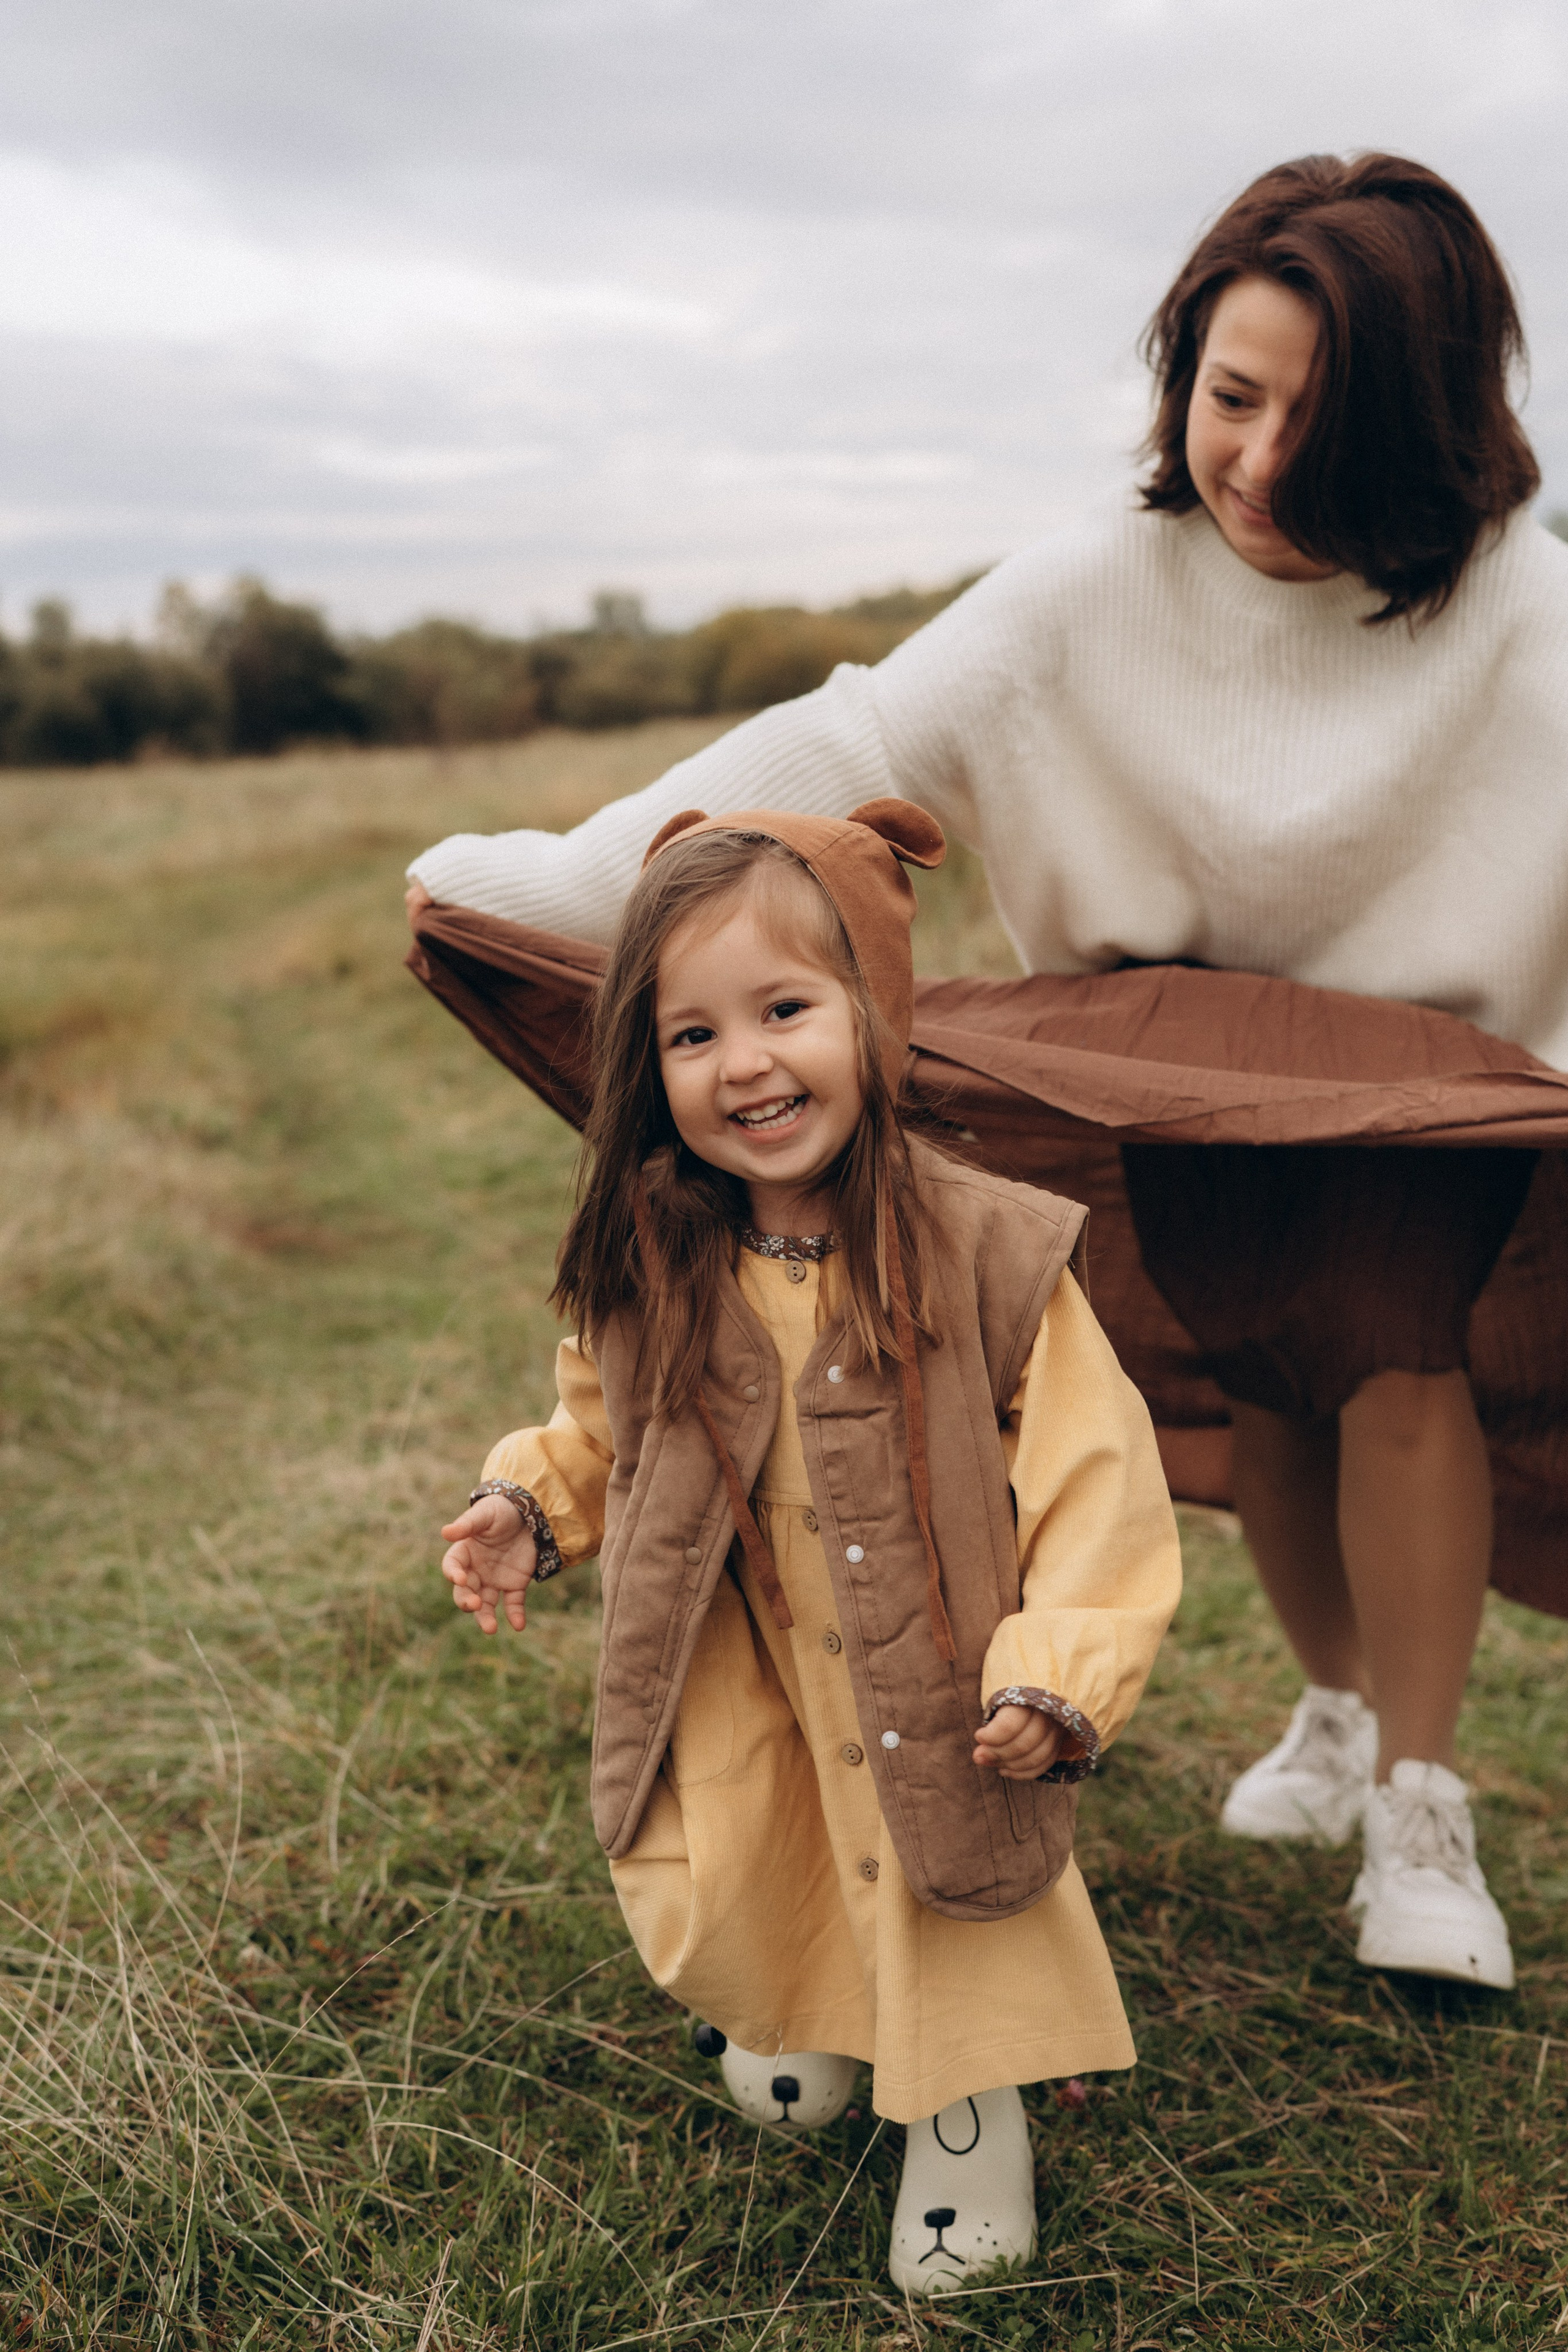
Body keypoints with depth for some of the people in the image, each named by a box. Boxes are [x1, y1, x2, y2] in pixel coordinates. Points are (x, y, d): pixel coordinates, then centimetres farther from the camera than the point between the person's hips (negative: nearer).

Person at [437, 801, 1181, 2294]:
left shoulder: (984, 1250, -22)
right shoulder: (647, 1270, -9)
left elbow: (1092, 1469, -17)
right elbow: (605, 1419, 12)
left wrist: (1058, 1674, -23)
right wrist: (531, 1507, -5)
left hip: (936, 1688, -3)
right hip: (737, 1689, 4)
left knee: (952, 1876, 4)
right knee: (709, 1900, 8)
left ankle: (967, 2110, 36)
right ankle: (793, 2008, 46)